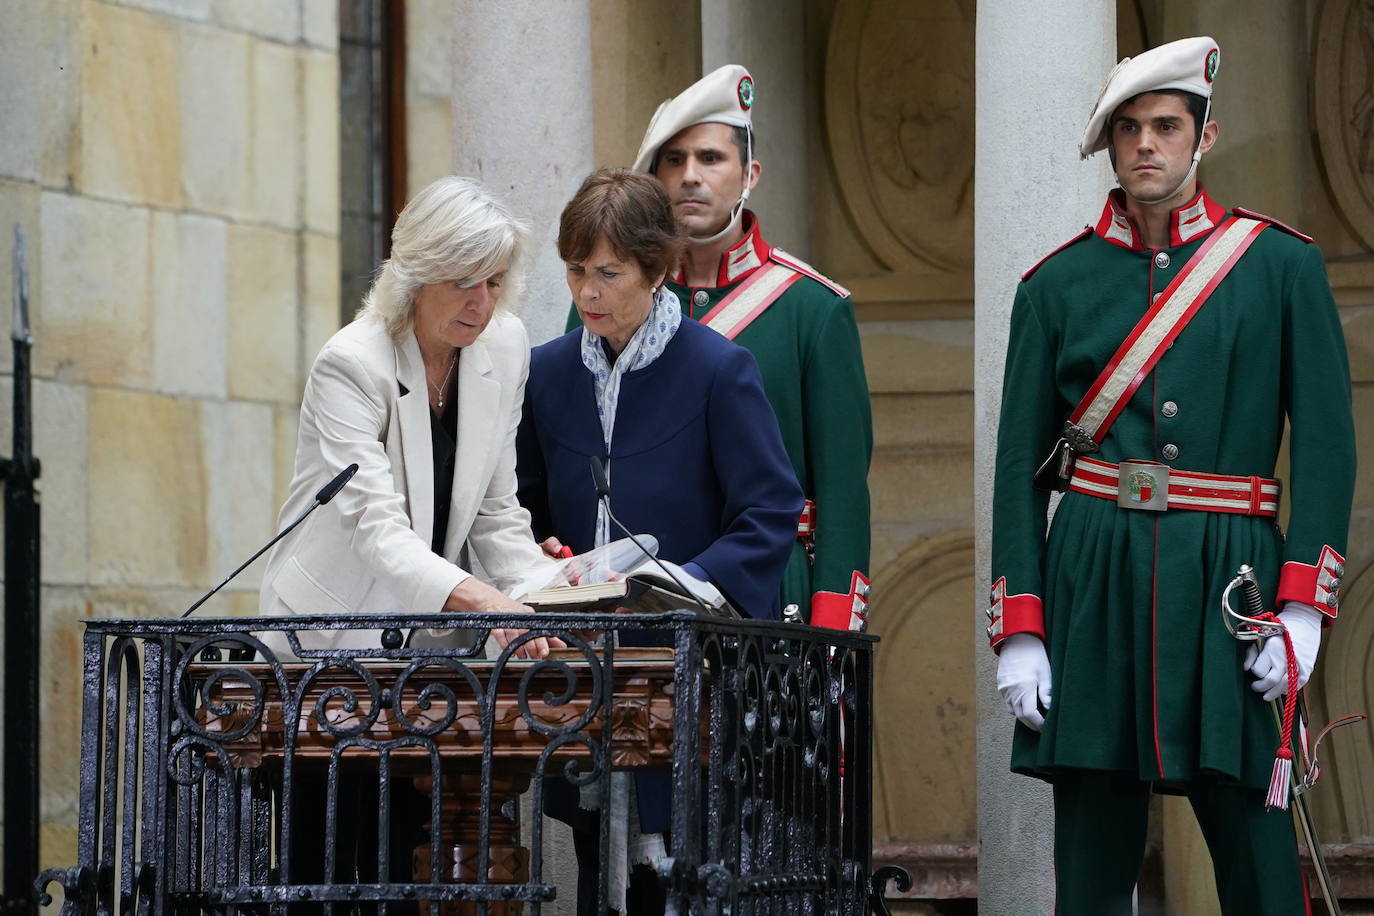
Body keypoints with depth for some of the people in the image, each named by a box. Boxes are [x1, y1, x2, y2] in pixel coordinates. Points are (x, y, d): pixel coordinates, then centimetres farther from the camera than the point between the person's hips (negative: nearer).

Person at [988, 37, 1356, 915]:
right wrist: (1019, 633, 0)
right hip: (1093, 577, 2)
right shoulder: (1056, 284, 8)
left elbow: (1326, 444, 1)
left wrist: (1303, 607, -8)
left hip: (1229, 577, -1)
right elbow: (1020, 464, 8)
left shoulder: (1283, 265, 4)